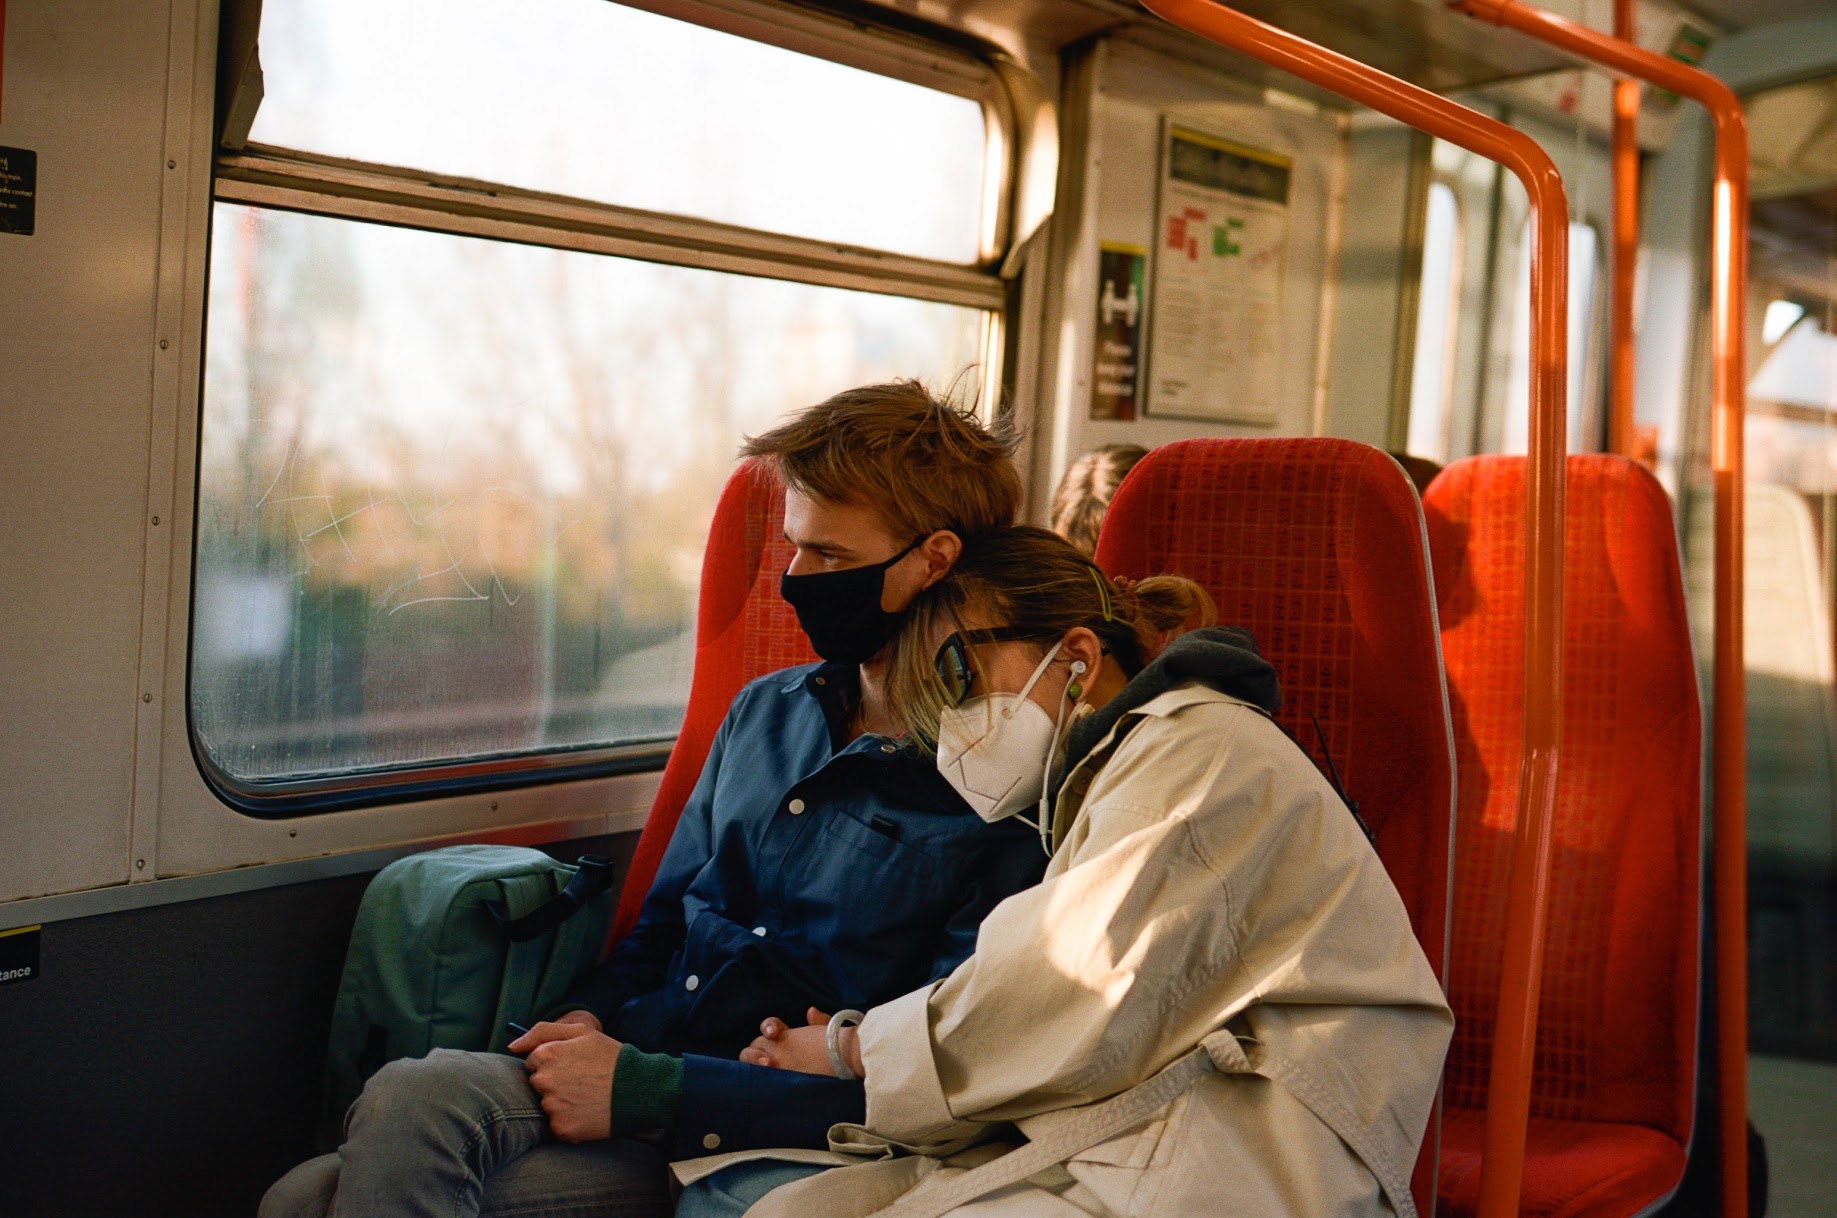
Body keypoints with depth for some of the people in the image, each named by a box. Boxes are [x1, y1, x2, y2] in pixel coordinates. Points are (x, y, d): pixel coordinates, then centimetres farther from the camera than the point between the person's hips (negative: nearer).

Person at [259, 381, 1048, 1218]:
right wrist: (589, 1021, 2)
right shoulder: (764, 711, 16)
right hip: (621, 1074, 6)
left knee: (414, 1099, -27)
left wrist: (643, 1088, -16)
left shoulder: (1000, 804, -9)